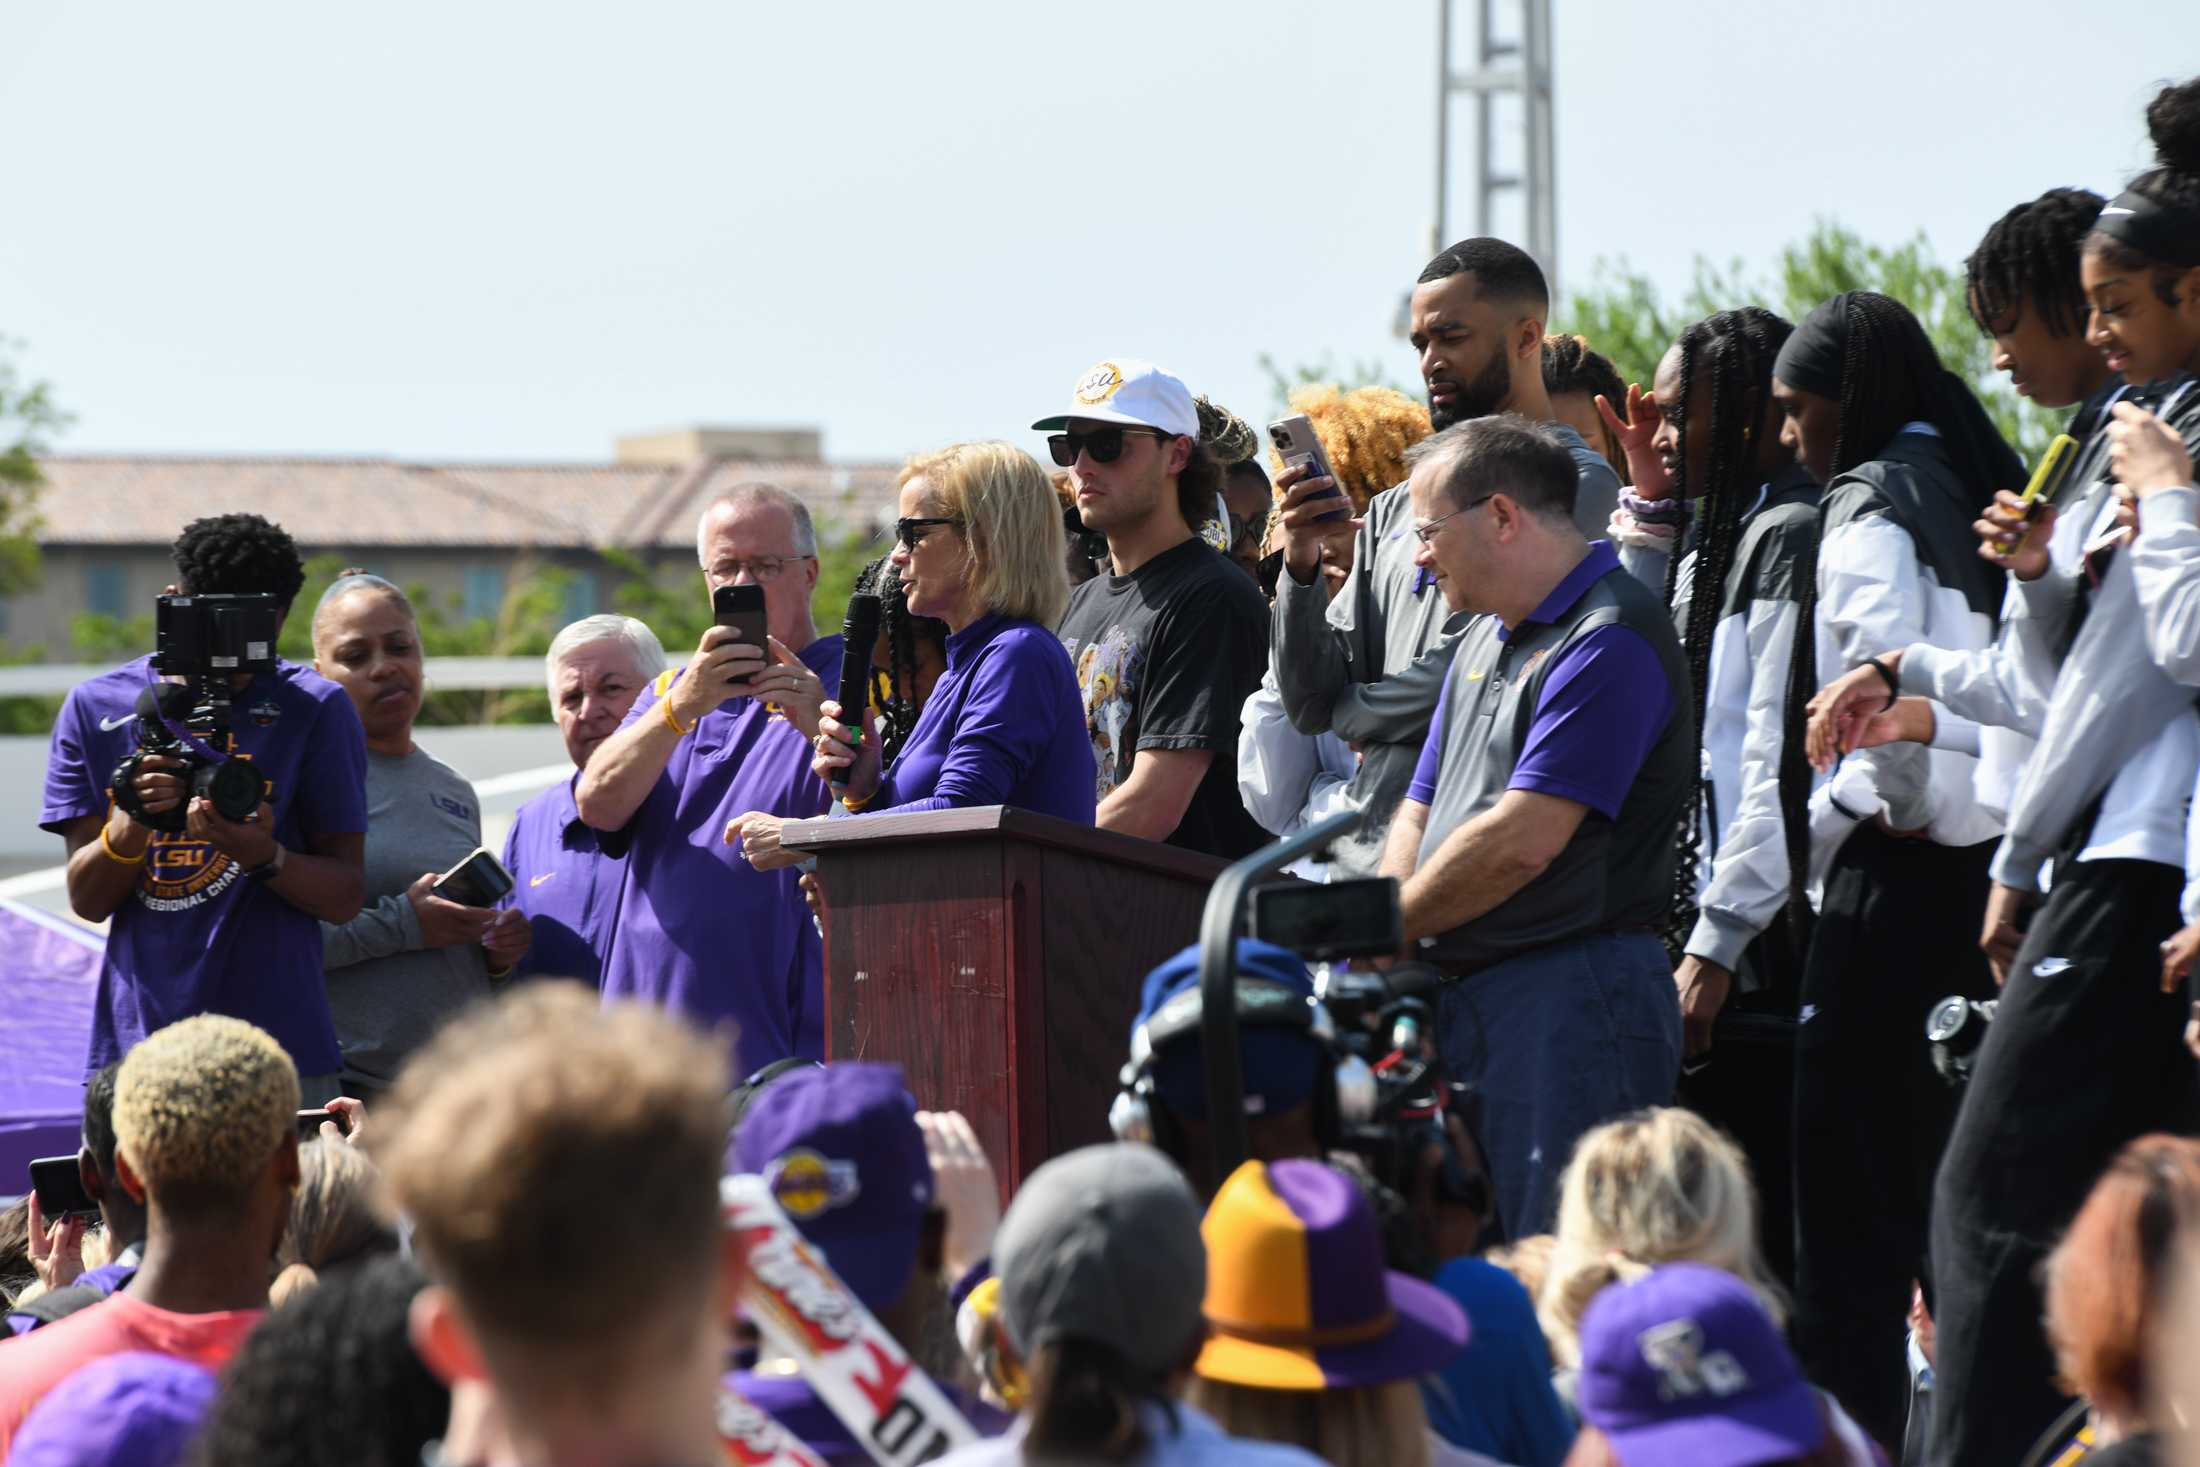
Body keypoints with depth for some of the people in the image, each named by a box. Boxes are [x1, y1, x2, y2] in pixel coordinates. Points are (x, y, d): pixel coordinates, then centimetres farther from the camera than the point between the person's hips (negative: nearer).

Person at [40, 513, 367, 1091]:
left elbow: (346, 896, 2)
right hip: (134, 1047, 1)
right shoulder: (98, 708, 9)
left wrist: (265, 857, -18)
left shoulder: (314, 709, 4)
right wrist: (129, 827, -15)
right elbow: (86, 901, 5)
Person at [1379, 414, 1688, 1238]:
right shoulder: (1487, 637, 20)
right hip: (1466, 998, 10)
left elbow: (1520, 841, -19)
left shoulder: (1609, 640, -13)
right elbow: (1421, 810, 21)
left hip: (1568, 992, -10)